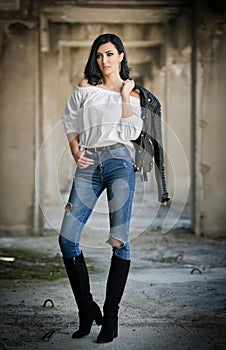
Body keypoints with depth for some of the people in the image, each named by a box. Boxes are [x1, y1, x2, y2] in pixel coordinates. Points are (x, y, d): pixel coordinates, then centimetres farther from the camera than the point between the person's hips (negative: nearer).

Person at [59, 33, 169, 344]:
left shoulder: (133, 93, 15)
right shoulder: (85, 87, 19)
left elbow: (132, 132, 1)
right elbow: (72, 127, 18)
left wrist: (125, 95, 2)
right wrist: (76, 154, 2)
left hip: (119, 161, -2)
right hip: (89, 165, 2)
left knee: (119, 241, -8)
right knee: (67, 238, -10)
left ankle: (110, 318, 0)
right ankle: (87, 312, 3)